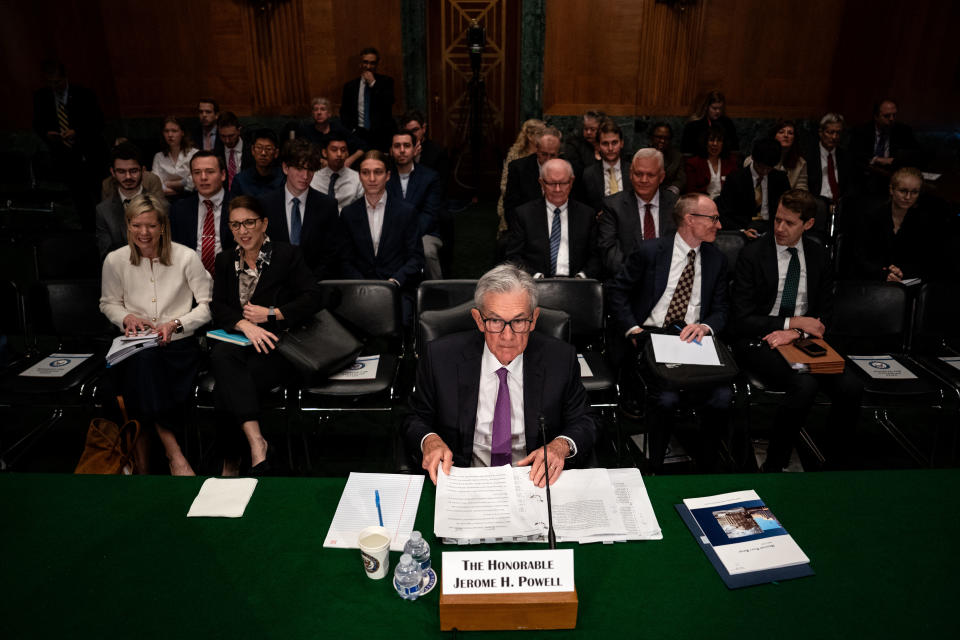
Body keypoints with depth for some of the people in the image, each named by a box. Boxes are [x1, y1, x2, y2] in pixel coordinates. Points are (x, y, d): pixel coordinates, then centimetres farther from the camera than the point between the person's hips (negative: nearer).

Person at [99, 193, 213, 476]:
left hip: (179, 345, -1)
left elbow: (207, 305, 1)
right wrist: (126, 317, -1)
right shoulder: (115, 260, 6)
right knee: (143, 361, -33)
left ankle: (142, 456, -15)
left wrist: (175, 324, -12)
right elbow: (108, 303, 21)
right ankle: (173, 452, -26)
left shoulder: (185, 257, -1)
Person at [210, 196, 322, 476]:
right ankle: (256, 443, -43)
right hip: (237, 342, 3)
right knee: (220, 355, -35)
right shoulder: (225, 260, 20)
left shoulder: (287, 255, 9)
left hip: (277, 346, -3)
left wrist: (271, 314, -9)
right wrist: (244, 324, -15)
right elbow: (217, 306, 6)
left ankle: (231, 462, -20)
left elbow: (312, 298, -1)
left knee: (228, 385, -31)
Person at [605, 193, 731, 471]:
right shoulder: (650, 251, 1)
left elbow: (721, 310, 13)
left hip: (693, 342, 3)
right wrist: (632, 330, -9)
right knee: (667, 398, -28)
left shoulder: (717, 259, 13)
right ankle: (654, 467, -3)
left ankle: (705, 466, 1)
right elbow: (616, 291, 3)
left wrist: (705, 326, -11)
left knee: (722, 397, -23)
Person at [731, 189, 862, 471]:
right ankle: (774, 466, -14)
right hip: (760, 342, -4)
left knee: (852, 387, -22)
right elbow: (740, 321, -7)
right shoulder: (752, 254, -3)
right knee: (804, 385, -31)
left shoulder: (819, 256, 10)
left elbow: (825, 316, 12)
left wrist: (795, 334, -9)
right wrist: (793, 322, -11)